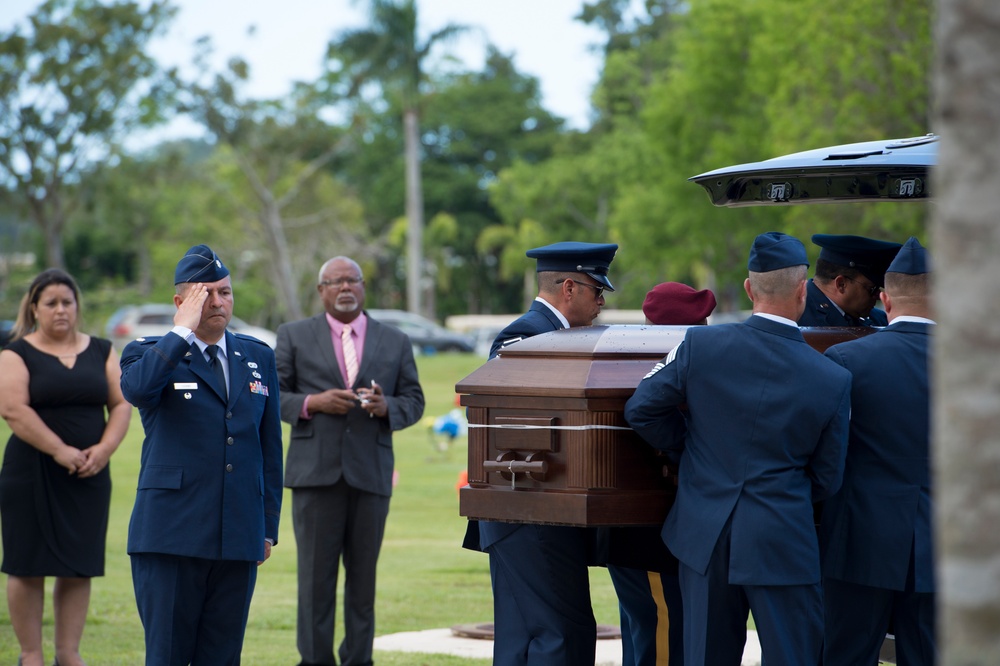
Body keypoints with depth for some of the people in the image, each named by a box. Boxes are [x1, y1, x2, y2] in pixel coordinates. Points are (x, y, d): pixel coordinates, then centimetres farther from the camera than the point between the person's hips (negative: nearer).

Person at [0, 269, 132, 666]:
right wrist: (61, 451, -18)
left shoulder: (101, 352, 11)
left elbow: (121, 405, 7)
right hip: (32, 476, -3)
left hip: (89, 476, 4)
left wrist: (104, 449, -10)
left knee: (79, 567, 4)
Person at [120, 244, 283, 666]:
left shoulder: (258, 358, 15)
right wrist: (183, 331, -15)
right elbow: (136, 389, -24)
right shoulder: (150, 354, 2)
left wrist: (269, 526, 13)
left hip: (239, 537, 4)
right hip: (171, 536, -4)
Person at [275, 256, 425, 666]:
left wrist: (386, 407, -10)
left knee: (363, 574, 4)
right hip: (315, 473, -1)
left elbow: (414, 400, 11)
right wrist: (312, 403, -12)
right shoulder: (294, 336, 8)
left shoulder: (395, 342, 12)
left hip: (371, 474, 1)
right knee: (315, 574, -2)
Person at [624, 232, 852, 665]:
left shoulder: (701, 344, -6)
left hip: (704, 536, 3)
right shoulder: (833, 380, -7)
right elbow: (826, 480, 2)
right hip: (782, 544, -2)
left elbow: (640, 410, 1)